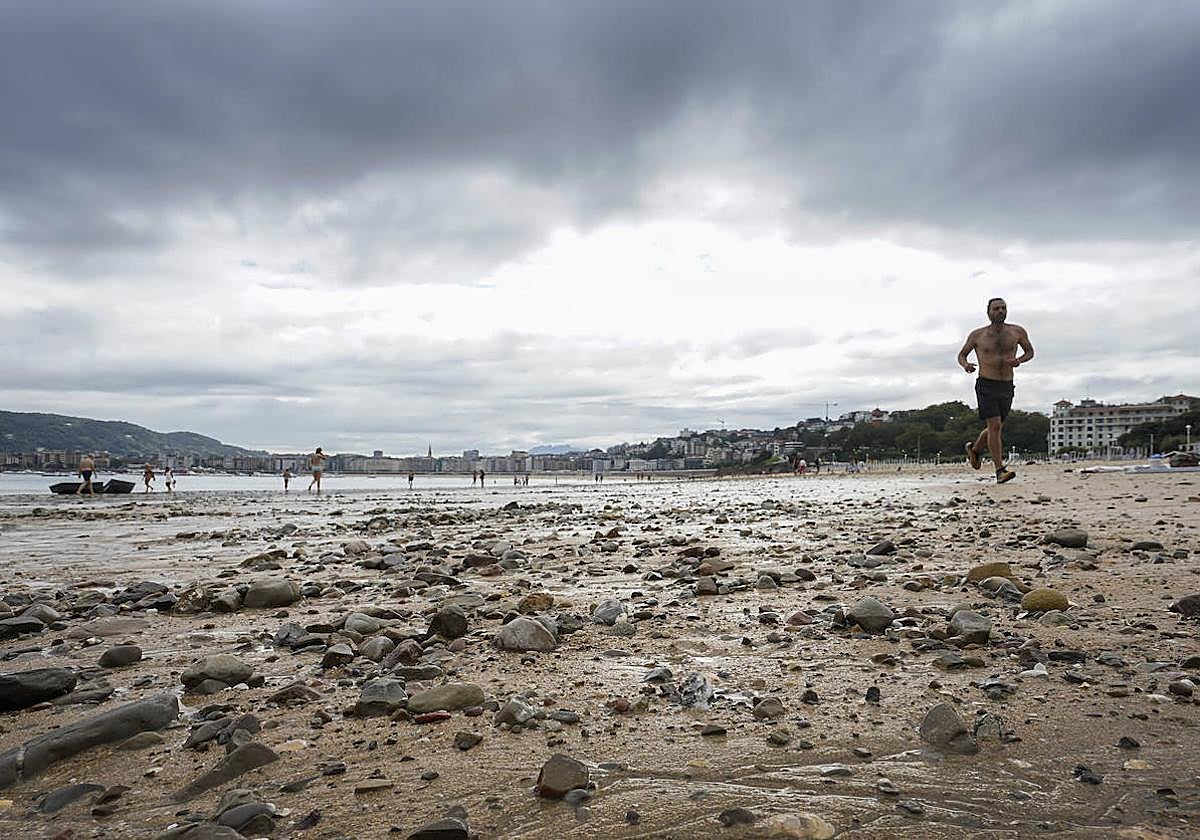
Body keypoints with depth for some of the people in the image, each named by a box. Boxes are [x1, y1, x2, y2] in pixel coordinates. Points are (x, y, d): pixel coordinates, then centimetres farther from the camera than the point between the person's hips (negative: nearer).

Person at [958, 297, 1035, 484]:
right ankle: (1000, 470, -12)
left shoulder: (1017, 332, 5)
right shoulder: (977, 335, 1)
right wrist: (965, 365, -12)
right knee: (995, 425, -14)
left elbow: (1030, 352, 18)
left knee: (996, 428, 13)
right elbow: (961, 355, 12)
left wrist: (1019, 360, -5)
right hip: (986, 385, -4)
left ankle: (974, 448, 41)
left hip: (1006, 387, 4)